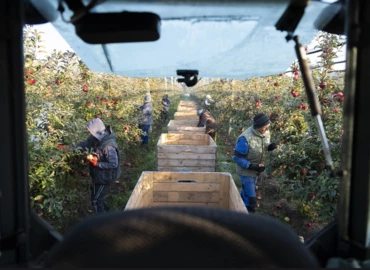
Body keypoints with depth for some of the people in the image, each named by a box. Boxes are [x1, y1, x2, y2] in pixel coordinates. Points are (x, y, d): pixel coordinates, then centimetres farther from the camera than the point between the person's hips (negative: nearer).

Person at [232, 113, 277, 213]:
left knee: (246, 192, 28)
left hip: (255, 170, 8)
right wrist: (253, 166, -30)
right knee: (251, 200, -3)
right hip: (246, 171, -7)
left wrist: (270, 147, -16)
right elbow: (237, 158, -26)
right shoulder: (245, 138, -33)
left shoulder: (265, 133, -10)